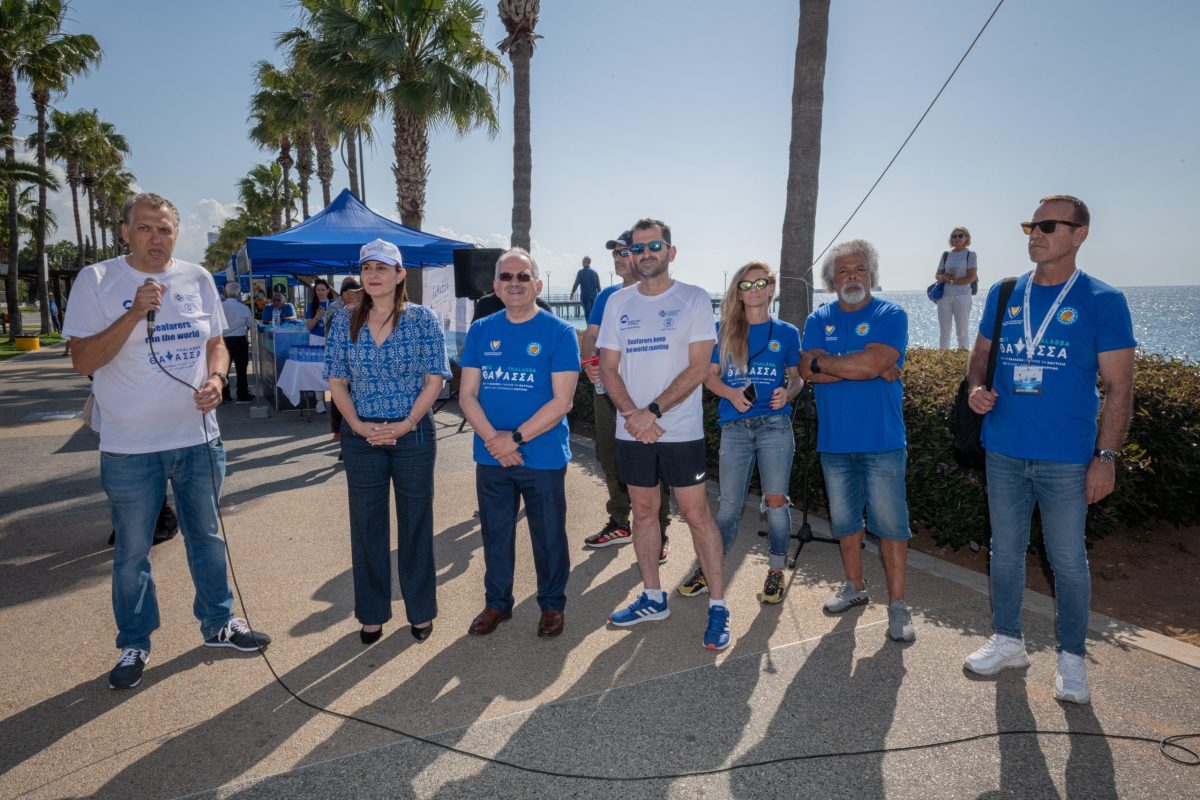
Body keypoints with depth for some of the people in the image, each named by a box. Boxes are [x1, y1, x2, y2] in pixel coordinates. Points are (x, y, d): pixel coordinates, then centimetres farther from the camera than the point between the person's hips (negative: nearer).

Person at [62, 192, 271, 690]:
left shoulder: (197, 279, 4)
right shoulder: (96, 281, -6)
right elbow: (82, 361, -11)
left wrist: (216, 378, -10)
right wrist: (135, 313, -23)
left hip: (198, 437, 3)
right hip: (130, 447, -3)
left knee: (206, 537, 16)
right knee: (132, 552, 10)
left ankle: (218, 623, 33)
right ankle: (134, 645, 29)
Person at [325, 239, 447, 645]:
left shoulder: (422, 319, -3)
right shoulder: (345, 323, 5)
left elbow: (434, 379, -6)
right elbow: (336, 380, 4)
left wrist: (406, 423, -14)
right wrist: (357, 424, -9)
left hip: (413, 435, -2)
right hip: (361, 438, 2)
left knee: (416, 524, 8)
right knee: (366, 526, 10)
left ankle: (420, 611, 24)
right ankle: (372, 614, 26)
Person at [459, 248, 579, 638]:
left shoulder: (559, 332, -7)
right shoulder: (480, 331, 5)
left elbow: (562, 401, -12)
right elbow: (467, 394, 2)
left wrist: (516, 437, -17)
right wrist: (492, 439, -13)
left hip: (543, 457, -3)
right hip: (491, 457, 4)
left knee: (548, 535, 10)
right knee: (495, 533, 15)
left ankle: (552, 604, 30)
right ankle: (497, 602, 34)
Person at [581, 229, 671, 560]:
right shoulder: (607, 296, 12)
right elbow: (590, 336, 8)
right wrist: (590, 364, -14)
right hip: (607, 393, 6)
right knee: (611, 463, 15)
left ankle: (659, 534, 13)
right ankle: (619, 524, 31)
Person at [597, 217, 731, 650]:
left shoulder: (694, 299, -4)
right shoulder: (618, 302, 7)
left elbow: (698, 367, -11)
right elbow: (608, 368, 4)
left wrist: (652, 411, -17)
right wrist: (631, 414, -11)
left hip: (681, 431, -4)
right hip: (632, 431, 4)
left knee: (697, 514, 0)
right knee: (643, 512, 13)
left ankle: (718, 606, 12)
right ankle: (653, 598, 27)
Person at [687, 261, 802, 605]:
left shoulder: (787, 333, 6)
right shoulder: (724, 331, 7)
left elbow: (797, 377, 11)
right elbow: (709, 375, 5)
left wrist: (788, 393, -11)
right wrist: (731, 393, -14)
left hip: (775, 425, 0)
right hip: (735, 427, 1)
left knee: (776, 502, 1)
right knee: (729, 504, 5)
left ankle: (776, 573, 18)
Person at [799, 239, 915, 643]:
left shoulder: (890, 315, -2)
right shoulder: (818, 319, 8)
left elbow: (873, 362, -19)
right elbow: (807, 370, -8)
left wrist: (824, 361, -8)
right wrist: (865, 369, -14)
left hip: (881, 439, -4)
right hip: (834, 439, 4)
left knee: (890, 521, -1)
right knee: (844, 518, 14)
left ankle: (897, 603, 10)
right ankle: (854, 587, 31)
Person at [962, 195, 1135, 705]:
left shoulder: (1102, 301, -5)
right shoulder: (1004, 294, 6)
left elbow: (1118, 386, -6)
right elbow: (981, 354, 16)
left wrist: (1106, 456, -12)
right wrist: (976, 388, -7)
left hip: (1067, 458, -4)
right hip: (1004, 452, 4)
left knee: (1067, 559, 7)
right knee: (1005, 550, 14)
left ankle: (1071, 658, 25)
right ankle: (1007, 642, 30)